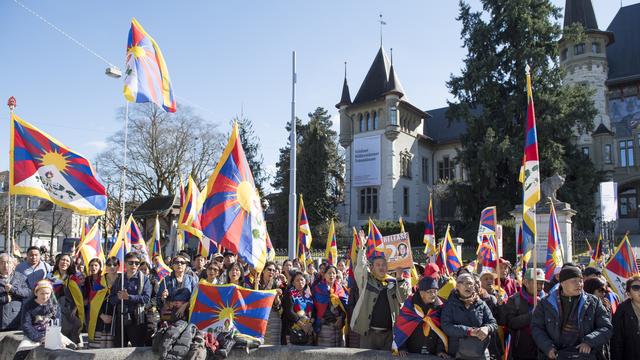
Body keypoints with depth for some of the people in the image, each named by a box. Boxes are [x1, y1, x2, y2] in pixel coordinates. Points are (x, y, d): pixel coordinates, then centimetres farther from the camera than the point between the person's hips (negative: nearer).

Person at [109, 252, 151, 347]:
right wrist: (118, 297, -13)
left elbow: (146, 298, -12)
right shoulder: (119, 279, 12)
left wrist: (129, 297, -19)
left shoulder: (144, 279, -1)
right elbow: (111, 299, 8)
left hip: (136, 319, -4)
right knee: (118, 348, 12)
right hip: (120, 319, 4)